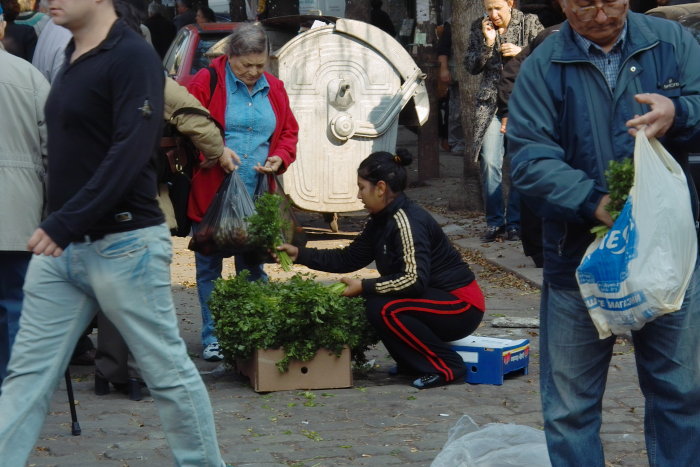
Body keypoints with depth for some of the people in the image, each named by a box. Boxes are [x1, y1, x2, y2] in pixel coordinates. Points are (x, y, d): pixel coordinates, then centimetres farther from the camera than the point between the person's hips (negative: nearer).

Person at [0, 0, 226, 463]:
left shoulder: (131, 56, -12)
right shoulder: (73, 57, 13)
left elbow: (131, 152, -21)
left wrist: (66, 222, -26)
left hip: (124, 244, -8)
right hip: (60, 247, 8)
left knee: (168, 371, 4)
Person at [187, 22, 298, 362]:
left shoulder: (273, 89, 10)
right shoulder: (206, 82, -5)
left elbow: (289, 132, 17)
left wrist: (280, 158, -3)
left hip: (256, 199, 4)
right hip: (211, 196, -4)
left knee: (253, 268, 10)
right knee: (209, 267, 5)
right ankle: (212, 338, 12)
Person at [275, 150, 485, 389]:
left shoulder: (407, 221, -21)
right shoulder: (382, 220, 8)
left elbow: (415, 279, -31)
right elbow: (349, 259, 13)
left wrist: (364, 287, -26)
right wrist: (299, 254, 8)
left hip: (461, 306, -10)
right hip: (437, 298, 10)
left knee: (384, 308, -26)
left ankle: (447, 367, -12)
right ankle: (414, 362, 12)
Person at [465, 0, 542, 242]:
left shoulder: (530, 23, 4)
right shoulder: (479, 27, 10)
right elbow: (471, 66, 8)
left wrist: (521, 53, -11)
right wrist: (488, 43, -6)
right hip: (490, 102, 2)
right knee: (489, 163, -8)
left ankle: (515, 223, 5)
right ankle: (495, 222, 1)